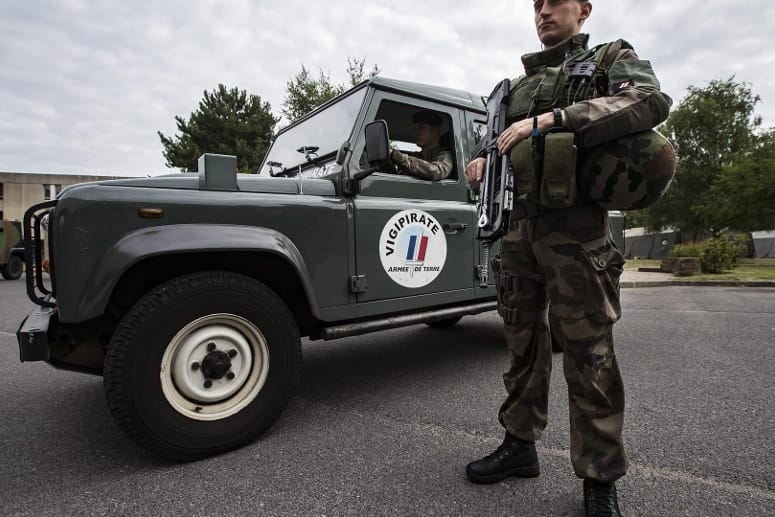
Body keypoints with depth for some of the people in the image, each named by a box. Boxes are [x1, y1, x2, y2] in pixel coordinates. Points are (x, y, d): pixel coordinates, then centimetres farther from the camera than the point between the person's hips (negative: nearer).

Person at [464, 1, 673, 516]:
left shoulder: (612, 58, 8)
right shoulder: (518, 84, 22)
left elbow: (652, 101, -13)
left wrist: (550, 119, -20)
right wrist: (481, 163, 1)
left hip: (575, 228, -5)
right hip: (517, 227, 5)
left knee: (588, 355, -2)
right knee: (523, 344, 11)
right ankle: (520, 445, 25)